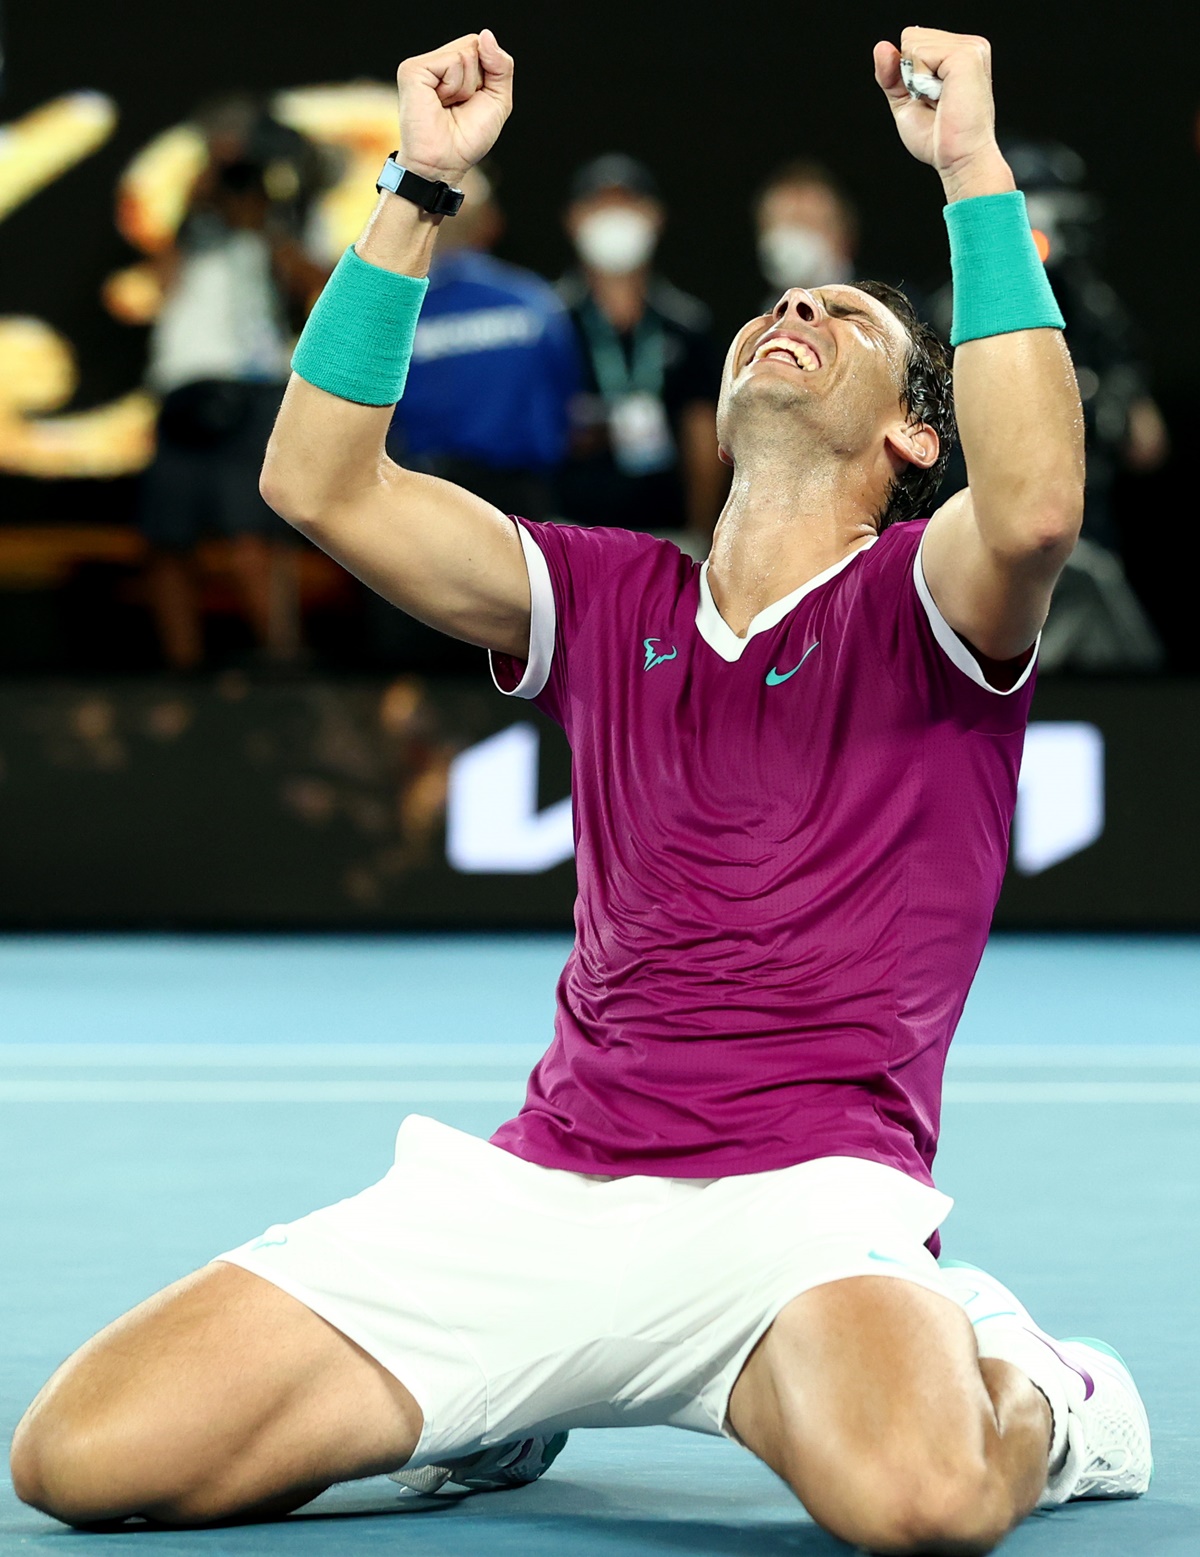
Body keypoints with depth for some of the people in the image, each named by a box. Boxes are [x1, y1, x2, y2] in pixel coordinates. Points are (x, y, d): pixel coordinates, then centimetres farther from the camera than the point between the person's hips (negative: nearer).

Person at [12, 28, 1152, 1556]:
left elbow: (1034, 504, -20)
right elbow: (320, 483, 10)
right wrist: (417, 190, 4)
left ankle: (1025, 1390, -1)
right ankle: (502, 1399, 15)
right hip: (534, 1184, 5)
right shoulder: (610, 599, 18)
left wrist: (974, 171, -17)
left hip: (802, 1199, -5)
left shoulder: (920, 605, 5)